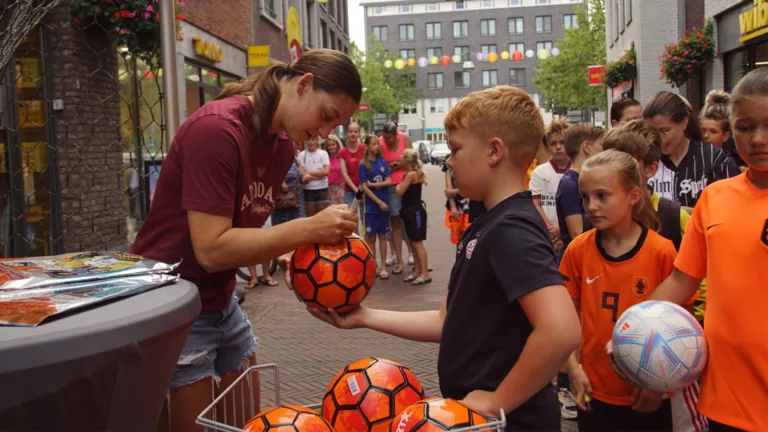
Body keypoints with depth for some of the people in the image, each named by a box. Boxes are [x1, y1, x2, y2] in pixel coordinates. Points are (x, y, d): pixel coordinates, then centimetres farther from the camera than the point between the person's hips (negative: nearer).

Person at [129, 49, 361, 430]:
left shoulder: (284, 143, 3)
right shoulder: (216, 128, -24)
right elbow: (211, 248, -27)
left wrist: (286, 254, -10)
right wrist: (309, 229, -29)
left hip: (223, 307, 8)